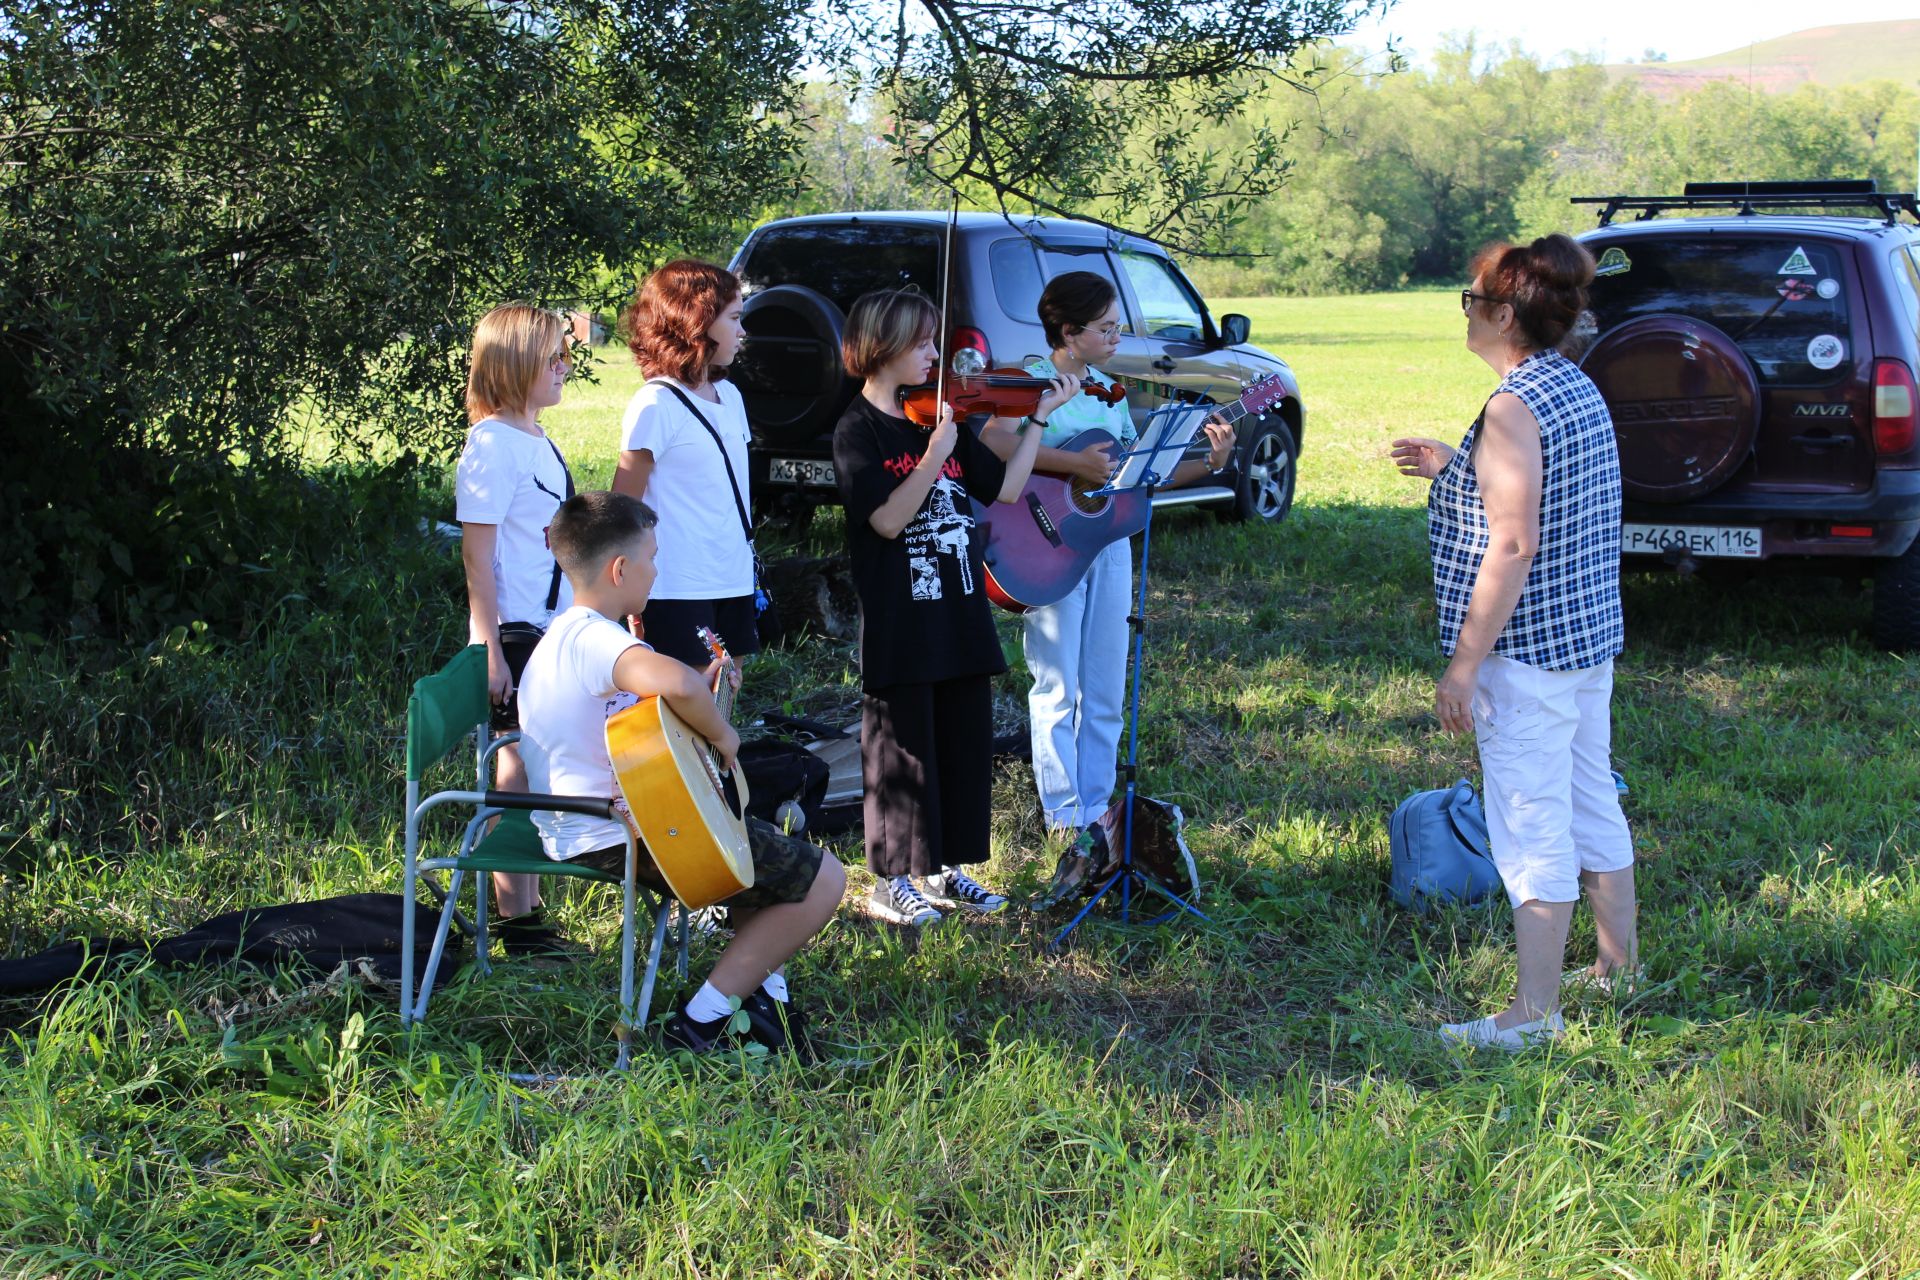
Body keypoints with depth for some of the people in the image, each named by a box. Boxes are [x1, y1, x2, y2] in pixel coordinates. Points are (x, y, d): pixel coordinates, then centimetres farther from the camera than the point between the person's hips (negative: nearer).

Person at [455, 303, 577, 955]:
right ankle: (516, 922, 6)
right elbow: (477, 555, -16)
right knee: (519, 770, -2)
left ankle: (529, 914, 20)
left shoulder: (537, 440, 14)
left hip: (555, 631, 9)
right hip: (516, 635, -9)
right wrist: (489, 649, -19)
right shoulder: (493, 445, -14)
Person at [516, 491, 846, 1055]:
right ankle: (702, 1022, -3)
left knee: (771, 847, 31)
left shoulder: (561, 636, 11)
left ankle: (763, 991, 23)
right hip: (622, 837, -11)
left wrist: (702, 695, 12)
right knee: (822, 881, -5)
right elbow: (673, 681, -43)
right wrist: (721, 733, -25)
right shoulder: (596, 637, -23)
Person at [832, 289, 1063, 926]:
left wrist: (1040, 417, 2)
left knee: (965, 745, 12)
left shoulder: (940, 417, 9)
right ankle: (893, 881, 15)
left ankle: (947, 869, 26)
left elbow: (1006, 489, 7)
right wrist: (933, 457, -28)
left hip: (961, 617, 7)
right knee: (902, 751, 3)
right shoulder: (858, 432, -9)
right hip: (899, 628, -7)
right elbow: (888, 520, -20)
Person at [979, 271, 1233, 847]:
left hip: (1109, 540, 7)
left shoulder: (1107, 390, 13)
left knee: (1105, 691, 10)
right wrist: (1075, 463, -29)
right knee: (1059, 688, -1)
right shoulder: (1034, 380, -8)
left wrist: (1209, 463, 3)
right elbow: (993, 442, -27)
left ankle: (1096, 805, 18)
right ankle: (1065, 815, 6)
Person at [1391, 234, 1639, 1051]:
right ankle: (1620, 965, 33)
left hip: (1529, 647, -9)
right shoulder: (1580, 390, 9)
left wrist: (1463, 666, -20)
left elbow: (1513, 546, -23)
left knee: (1532, 828, -3)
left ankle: (1535, 1015, 3)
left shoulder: (1515, 408, -19)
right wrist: (1451, 469, 19)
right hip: (1591, 637, 10)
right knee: (1592, 804, 20)